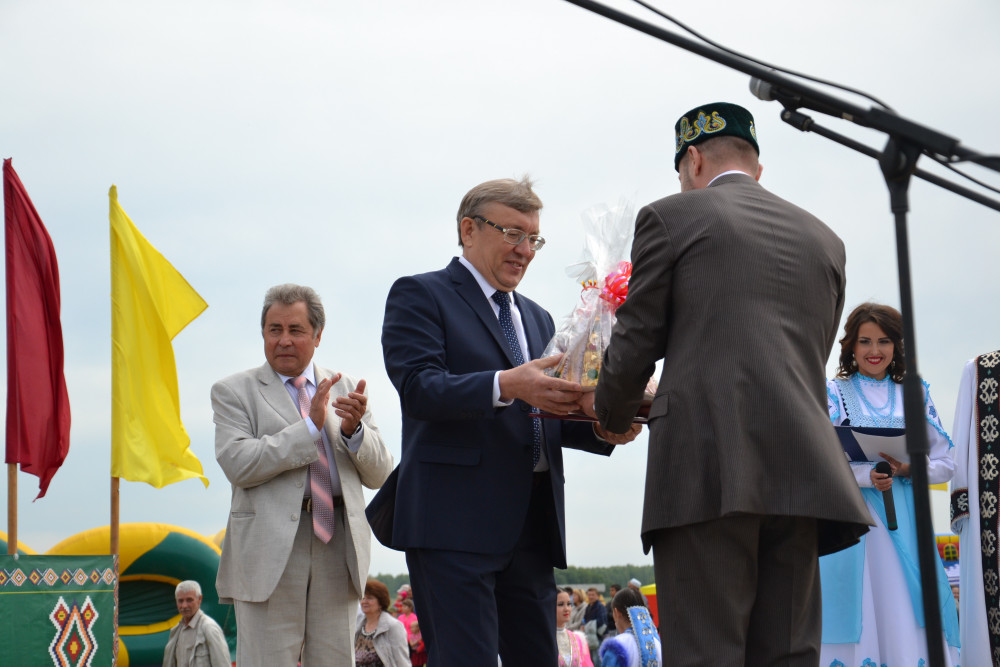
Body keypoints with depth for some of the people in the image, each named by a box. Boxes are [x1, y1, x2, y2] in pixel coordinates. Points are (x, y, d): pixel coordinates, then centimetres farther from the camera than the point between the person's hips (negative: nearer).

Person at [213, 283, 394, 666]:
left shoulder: (345, 388, 17)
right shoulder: (234, 391, 7)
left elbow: (379, 475, 11)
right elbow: (237, 464, -9)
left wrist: (355, 429, -9)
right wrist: (309, 426, -14)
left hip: (338, 546, 3)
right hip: (270, 547, -3)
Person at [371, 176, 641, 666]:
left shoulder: (537, 318, 26)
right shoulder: (420, 295, 3)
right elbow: (418, 386, -13)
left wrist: (603, 429, 0)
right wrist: (506, 385, -28)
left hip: (532, 527, 7)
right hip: (454, 520, -7)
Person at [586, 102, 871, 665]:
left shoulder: (671, 216, 7)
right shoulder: (824, 239, 22)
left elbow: (636, 342, 5)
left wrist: (612, 410, 27)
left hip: (708, 468, -5)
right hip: (801, 468, 5)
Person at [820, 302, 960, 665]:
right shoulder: (834, 394, 7)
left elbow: (945, 464, 10)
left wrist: (909, 469, -9)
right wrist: (865, 475, -17)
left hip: (904, 521, 2)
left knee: (908, 617, -5)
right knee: (856, 610, -8)